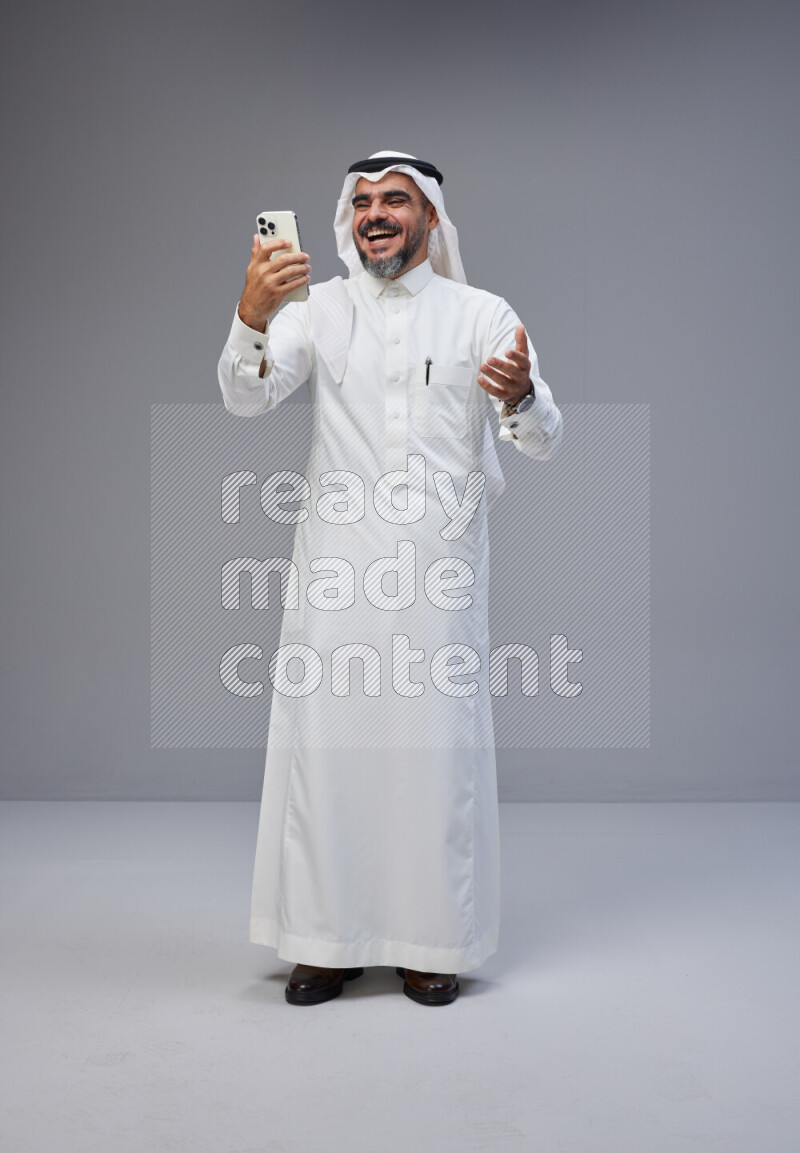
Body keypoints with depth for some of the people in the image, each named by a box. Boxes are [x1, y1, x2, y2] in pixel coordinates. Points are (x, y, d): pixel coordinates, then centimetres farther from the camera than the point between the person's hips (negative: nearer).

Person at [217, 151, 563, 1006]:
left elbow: (543, 442, 0)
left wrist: (520, 397, -23)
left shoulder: (483, 316, 8)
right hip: (335, 565, 1)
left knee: (437, 743, 3)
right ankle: (326, 939, 17)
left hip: (440, 563, 0)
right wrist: (252, 315, -26)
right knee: (326, 740, 2)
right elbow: (246, 397, -6)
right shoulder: (317, 310, 10)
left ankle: (430, 943, 18)